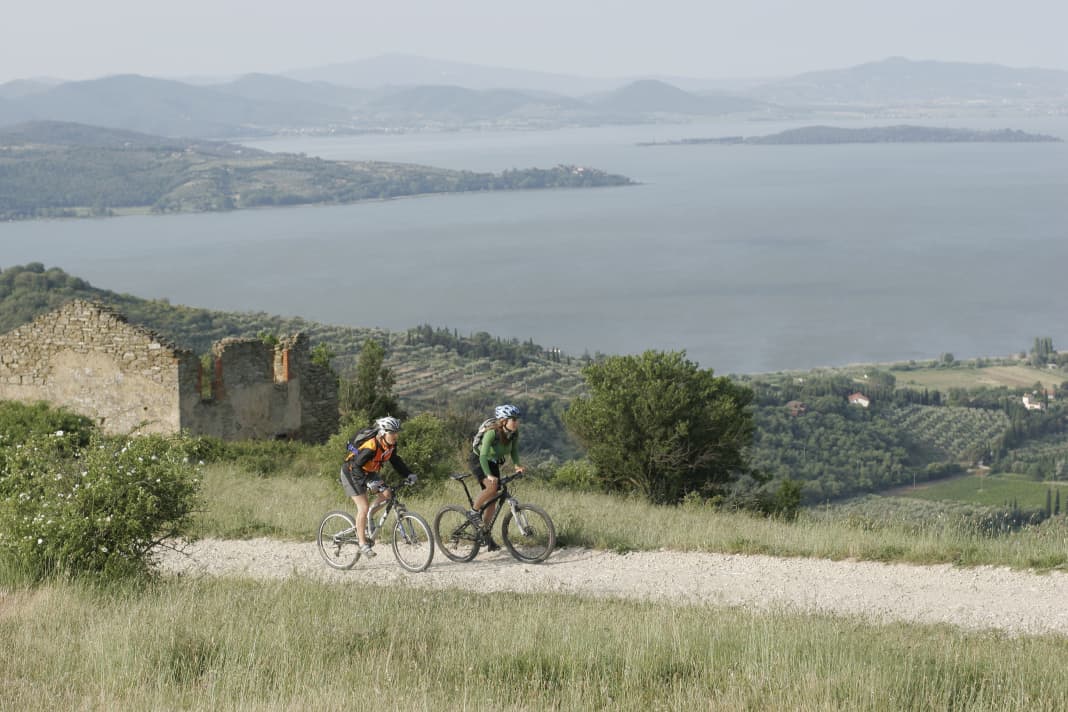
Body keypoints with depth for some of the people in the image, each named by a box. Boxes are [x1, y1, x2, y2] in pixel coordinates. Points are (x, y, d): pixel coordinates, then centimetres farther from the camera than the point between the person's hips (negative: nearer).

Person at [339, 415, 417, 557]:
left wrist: (408, 474, -11)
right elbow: (356, 467, -35)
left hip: (369, 472, 7)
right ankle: (363, 544, -3)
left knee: (385, 494, -11)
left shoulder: (391, 445, -11)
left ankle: (368, 518, 13)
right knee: (363, 507, -12)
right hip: (351, 472, -7)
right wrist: (368, 482, -47)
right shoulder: (370, 447, -35)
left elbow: (396, 461, 2)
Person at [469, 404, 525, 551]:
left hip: (493, 463, 7)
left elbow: (514, 450, 0)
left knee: (493, 499, 4)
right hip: (478, 461, -7)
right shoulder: (492, 432, -32)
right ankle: (473, 512, -11)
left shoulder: (514, 433, -14)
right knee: (492, 486, -31)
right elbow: (483, 455, -36)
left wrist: (517, 465, -18)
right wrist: (489, 475, -46)